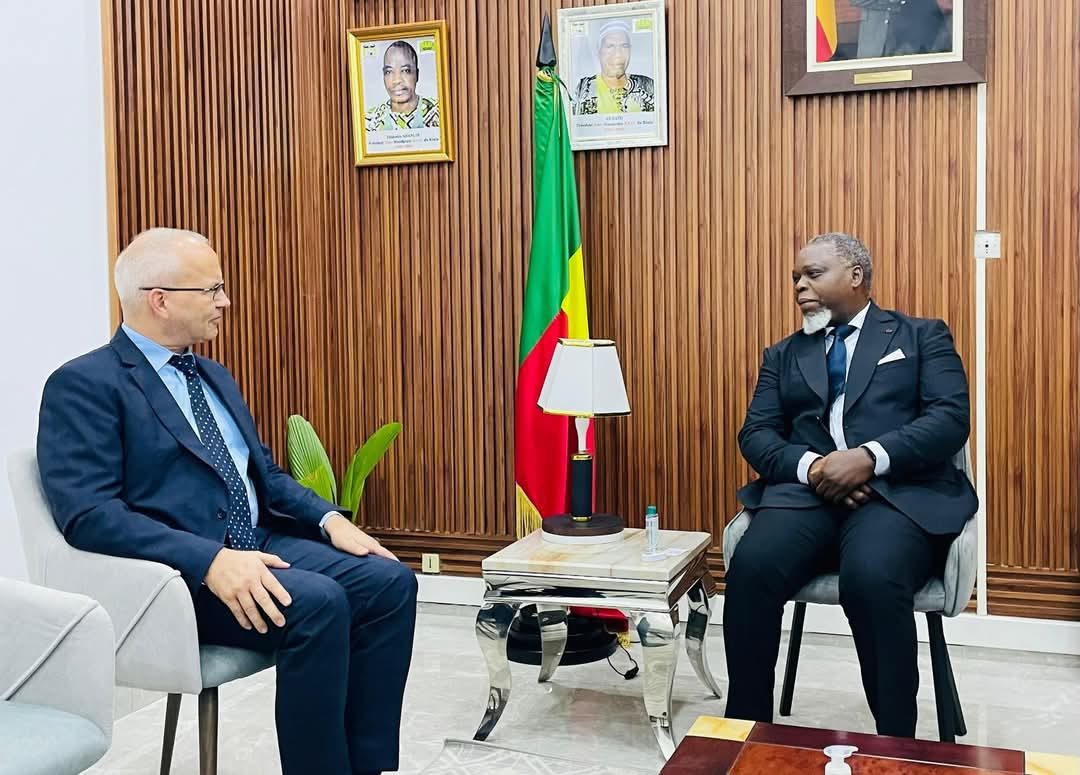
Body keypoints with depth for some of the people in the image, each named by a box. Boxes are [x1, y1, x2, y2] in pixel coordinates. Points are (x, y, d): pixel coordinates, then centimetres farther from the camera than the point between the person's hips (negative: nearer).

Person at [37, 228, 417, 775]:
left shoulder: (214, 376, 18)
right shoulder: (83, 385, -7)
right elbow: (88, 514, -18)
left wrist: (330, 519, 1)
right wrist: (210, 560, -29)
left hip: (257, 545, 8)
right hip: (172, 572, -8)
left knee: (389, 580, -12)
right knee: (318, 601, -31)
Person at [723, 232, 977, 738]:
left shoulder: (922, 336, 15)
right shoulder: (783, 355, 23)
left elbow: (951, 419, 0)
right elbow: (756, 434, 11)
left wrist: (870, 457, -16)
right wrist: (810, 466, -12)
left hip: (900, 493, -2)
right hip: (807, 491, 3)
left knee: (872, 579, -35)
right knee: (751, 568, -29)